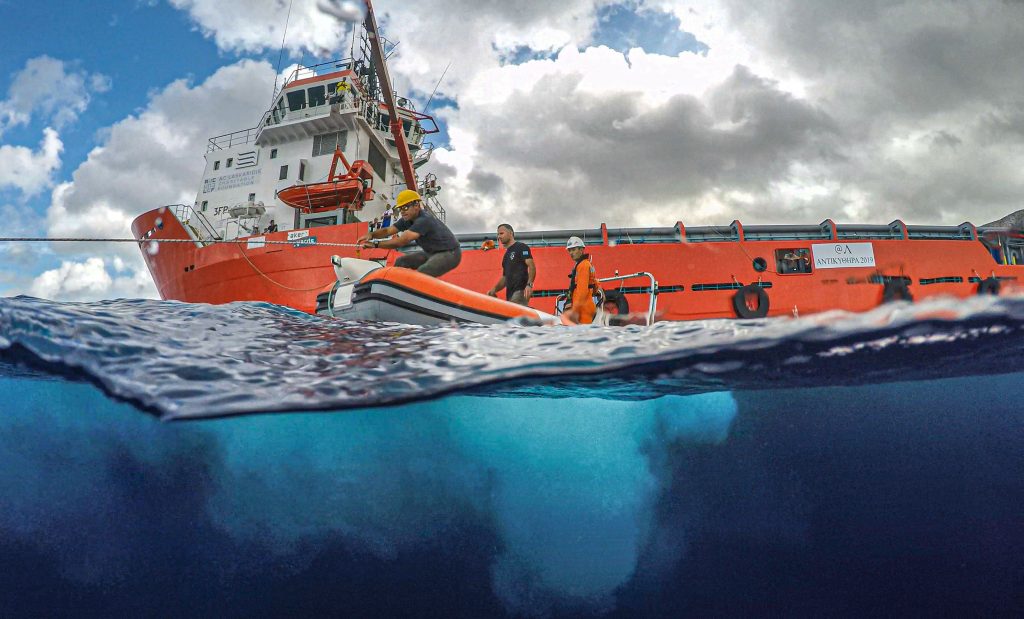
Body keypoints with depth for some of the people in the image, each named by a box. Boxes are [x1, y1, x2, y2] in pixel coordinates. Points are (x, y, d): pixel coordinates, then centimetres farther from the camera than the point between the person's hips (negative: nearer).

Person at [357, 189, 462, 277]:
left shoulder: (423, 220, -28)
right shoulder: (408, 220, 1)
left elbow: (401, 241, -32)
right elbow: (387, 230, 2)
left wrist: (375, 244, -29)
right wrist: (371, 234, -18)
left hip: (449, 254, -10)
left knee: (422, 274, -34)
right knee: (401, 262, 9)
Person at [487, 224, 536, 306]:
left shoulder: (521, 247, 4)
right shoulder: (506, 254, 27)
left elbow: (531, 266, -8)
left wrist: (529, 284, -24)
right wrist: (494, 289, 10)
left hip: (520, 292, -8)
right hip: (510, 294, 8)